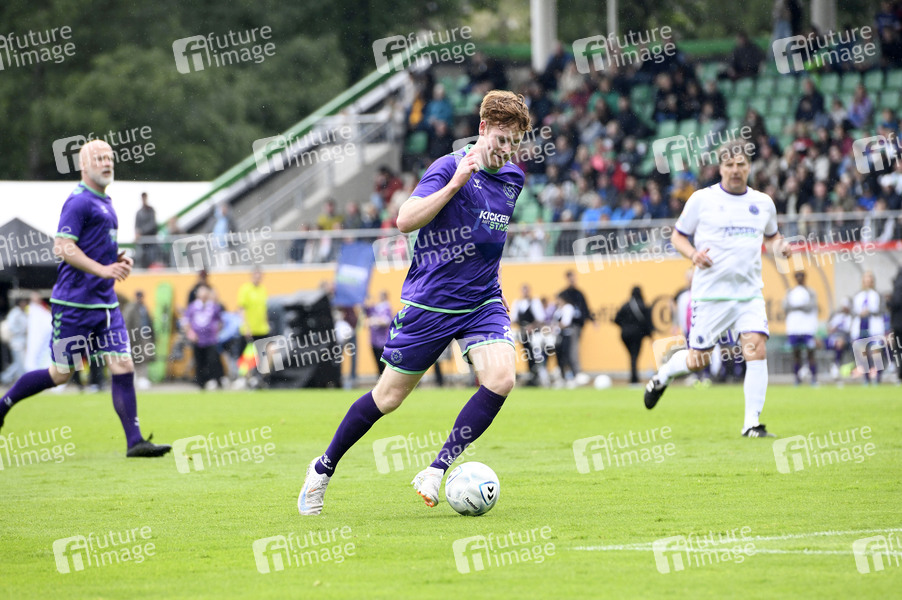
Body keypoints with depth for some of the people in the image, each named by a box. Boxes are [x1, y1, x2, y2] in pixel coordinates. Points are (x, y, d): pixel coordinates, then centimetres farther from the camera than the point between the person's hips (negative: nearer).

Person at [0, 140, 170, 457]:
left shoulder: (105, 202, 17)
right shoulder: (78, 201, -11)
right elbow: (63, 246, -19)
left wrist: (119, 258, 10)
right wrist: (102, 269, -24)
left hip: (105, 302, 8)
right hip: (74, 302, -8)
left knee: (123, 366, -4)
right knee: (61, 374, 1)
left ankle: (135, 441, -7)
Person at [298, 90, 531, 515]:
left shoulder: (512, 179, 7)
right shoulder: (449, 167, -13)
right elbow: (406, 220, -26)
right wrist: (455, 184, -32)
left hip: (482, 302, 5)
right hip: (429, 301, -5)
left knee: (501, 378, -21)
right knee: (389, 397, 4)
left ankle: (438, 470, -12)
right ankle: (324, 468, 25)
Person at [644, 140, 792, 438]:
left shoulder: (763, 202, 9)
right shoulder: (702, 199, -2)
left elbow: (771, 235, 26)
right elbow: (677, 236, 6)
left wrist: (779, 245, 3)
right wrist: (693, 254, -14)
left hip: (749, 293, 2)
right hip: (710, 293, -2)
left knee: (756, 350, -16)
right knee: (697, 361, 3)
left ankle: (752, 423, -9)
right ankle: (662, 375, 36)